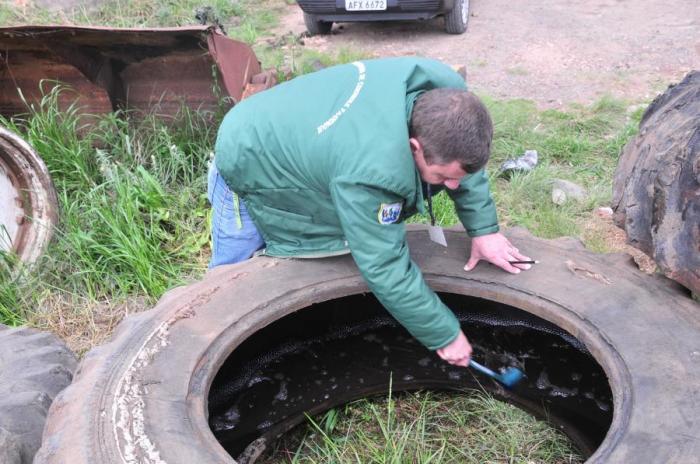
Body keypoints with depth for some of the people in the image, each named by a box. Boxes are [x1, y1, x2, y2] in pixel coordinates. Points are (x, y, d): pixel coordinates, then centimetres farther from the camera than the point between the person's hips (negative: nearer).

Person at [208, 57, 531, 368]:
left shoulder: (446, 92, -26)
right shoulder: (369, 173, -46)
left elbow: (466, 160, -5)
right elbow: (386, 269, -36)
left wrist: (484, 228, -11)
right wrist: (444, 335, -25)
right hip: (247, 166, -7)